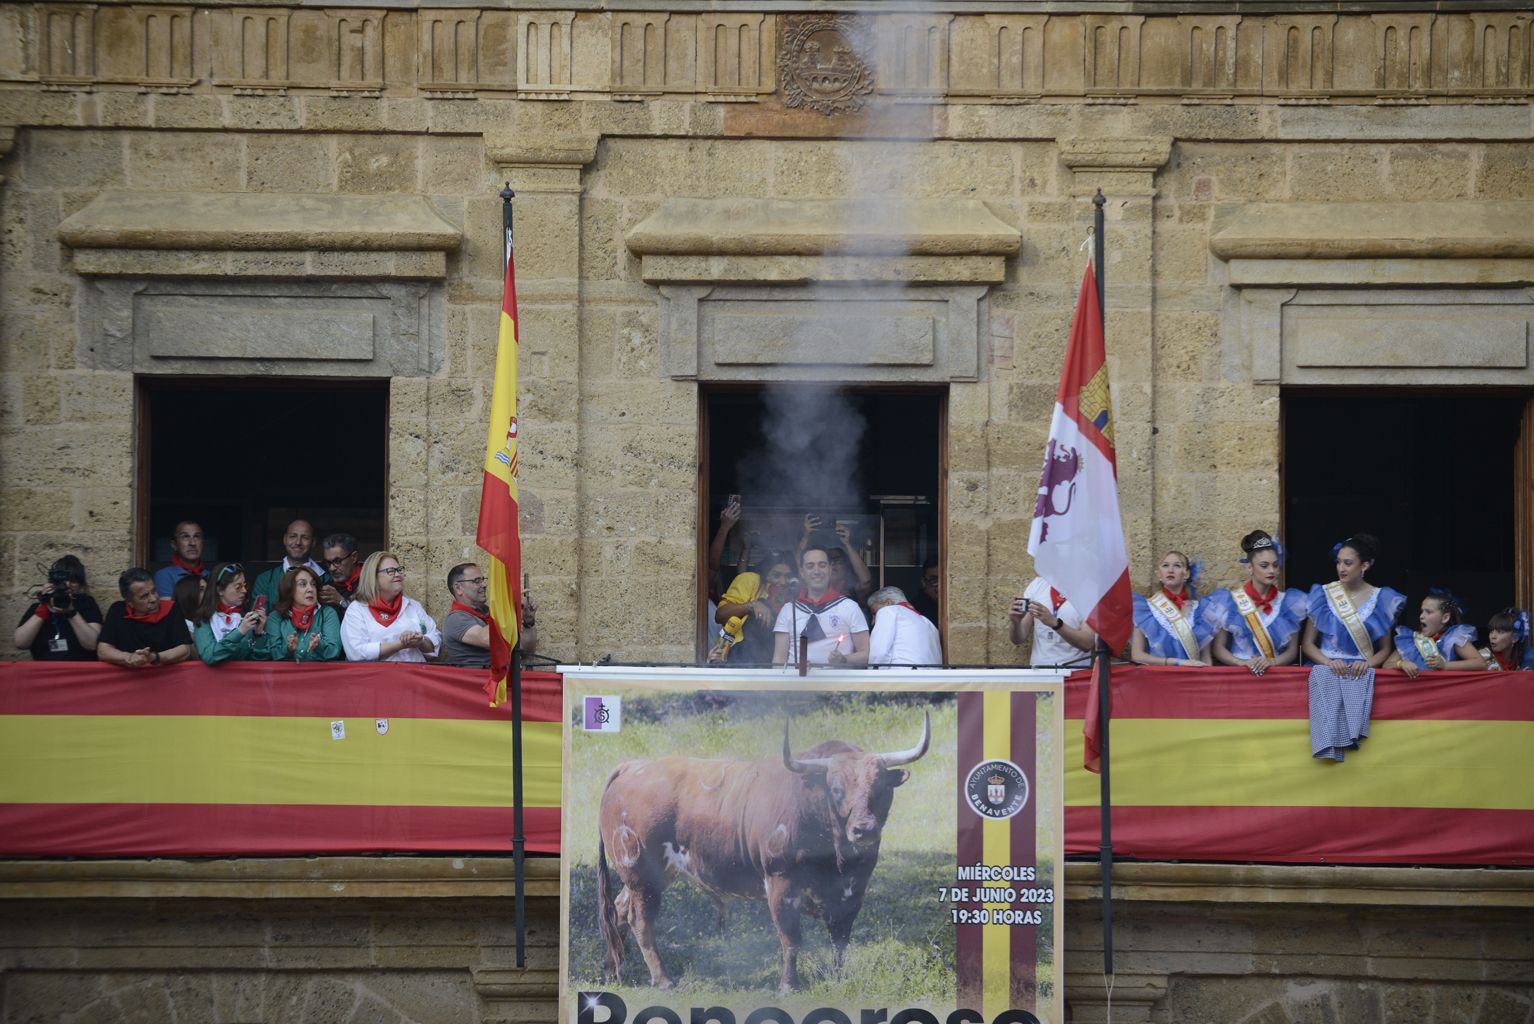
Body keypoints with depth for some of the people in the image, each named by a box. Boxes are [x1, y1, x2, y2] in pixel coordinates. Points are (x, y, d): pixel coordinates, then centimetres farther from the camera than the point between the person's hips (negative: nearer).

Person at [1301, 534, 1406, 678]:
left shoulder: (1380, 599, 5)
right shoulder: (1323, 595, 5)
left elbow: (1385, 649, 8)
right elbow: (1307, 644, 5)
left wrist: (1367, 664, -11)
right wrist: (1329, 663, -13)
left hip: (1363, 672, 0)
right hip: (1325, 670, 0)